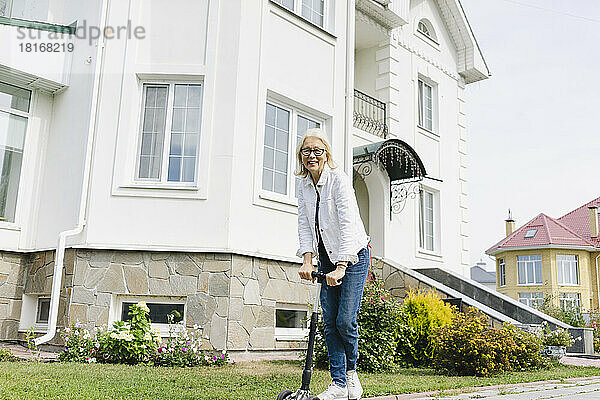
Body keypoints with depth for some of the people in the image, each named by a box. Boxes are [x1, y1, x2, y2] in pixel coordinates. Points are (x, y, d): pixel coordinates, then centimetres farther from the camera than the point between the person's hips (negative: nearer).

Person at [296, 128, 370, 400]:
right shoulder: (303, 184, 1)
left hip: (352, 256, -6)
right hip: (327, 257, 6)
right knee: (330, 322, 0)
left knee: (345, 320, -10)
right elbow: (304, 224, 0)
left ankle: (351, 371, 17)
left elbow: (348, 225, -28)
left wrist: (340, 268, -34)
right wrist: (307, 261, -12)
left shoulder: (339, 179, -19)